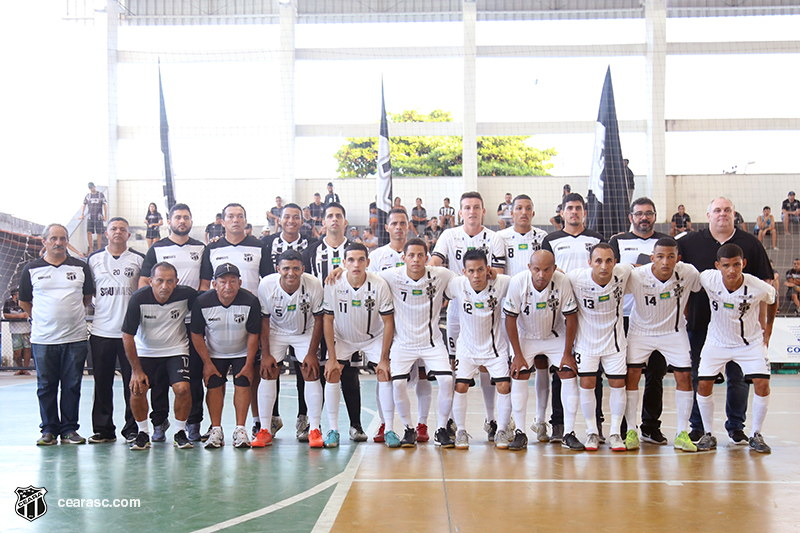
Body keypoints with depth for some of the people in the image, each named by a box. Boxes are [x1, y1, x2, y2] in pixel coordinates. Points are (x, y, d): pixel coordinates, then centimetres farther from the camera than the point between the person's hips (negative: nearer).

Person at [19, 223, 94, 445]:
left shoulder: (81, 268, 6)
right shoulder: (31, 269, 5)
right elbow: (24, 302, 14)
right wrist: (42, 318, 11)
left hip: (75, 338, 0)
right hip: (43, 339, 0)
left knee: (72, 386, 4)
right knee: (46, 386, 5)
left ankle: (69, 429, 12)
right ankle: (49, 430, 15)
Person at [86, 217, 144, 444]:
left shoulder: (139, 259, 7)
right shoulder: (94, 259, 10)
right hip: (101, 331, 2)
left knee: (133, 382, 0)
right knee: (102, 381, 5)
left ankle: (132, 428, 9)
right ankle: (103, 429, 14)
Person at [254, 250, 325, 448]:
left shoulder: (314, 285, -26)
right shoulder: (266, 285, -24)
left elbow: (318, 320, -13)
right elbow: (264, 320, -11)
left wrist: (312, 353, -13)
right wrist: (265, 353, -12)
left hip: (305, 333, 0)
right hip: (275, 332, 1)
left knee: (311, 374, -11)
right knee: (267, 374, -9)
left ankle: (314, 430, -2)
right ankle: (264, 430, 0)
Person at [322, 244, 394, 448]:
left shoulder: (380, 285, -24)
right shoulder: (333, 285, -22)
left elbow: (388, 322, -14)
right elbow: (328, 320, -12)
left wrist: (384, 359, -16)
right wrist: (332, 358, -14)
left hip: (374, 337, 0)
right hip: (342, 337, 1)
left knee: (385, 375, -15)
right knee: (331, 375, -15)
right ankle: (333, 429, -3)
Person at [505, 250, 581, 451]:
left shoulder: (563, 282, -26)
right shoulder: (518, 282, -26)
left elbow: (571, 318, -14)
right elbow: (510, 319, -15)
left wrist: (567, 353, -12)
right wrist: (517, 354, -14)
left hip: (556, 336, 0)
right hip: (525, 336, 0)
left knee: (569, 374, -9)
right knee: (519, 376, -11)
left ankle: (568, 434, 1)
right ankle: (520, 433, 1)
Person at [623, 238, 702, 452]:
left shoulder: (689, 273, -21)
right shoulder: (636, 276, -26)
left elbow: (701, 288, 1)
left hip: (674, 331, 1)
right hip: (641, 330, -1)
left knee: (684, 375, -7)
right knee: (632, 373, -10)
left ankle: (682, 433, 5)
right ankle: (631, 431, 2)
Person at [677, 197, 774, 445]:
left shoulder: (750, 244, 6)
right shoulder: (688, 243, 4)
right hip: (700, 321, 0)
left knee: (738, 377, 6)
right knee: (698, 377, 5)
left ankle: (736, 426, 19)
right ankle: (698, 427, 15)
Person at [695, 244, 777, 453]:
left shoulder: (759, 287, -25)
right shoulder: (708, 279, -24)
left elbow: (772, 301, -1)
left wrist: (768, 328, 8)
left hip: (751, 342, -1)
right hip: (717, 341, 1)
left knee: (762, 383, -13)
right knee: (704, 384, -7)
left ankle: (756, 435, 6)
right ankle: (708, 434, 11)